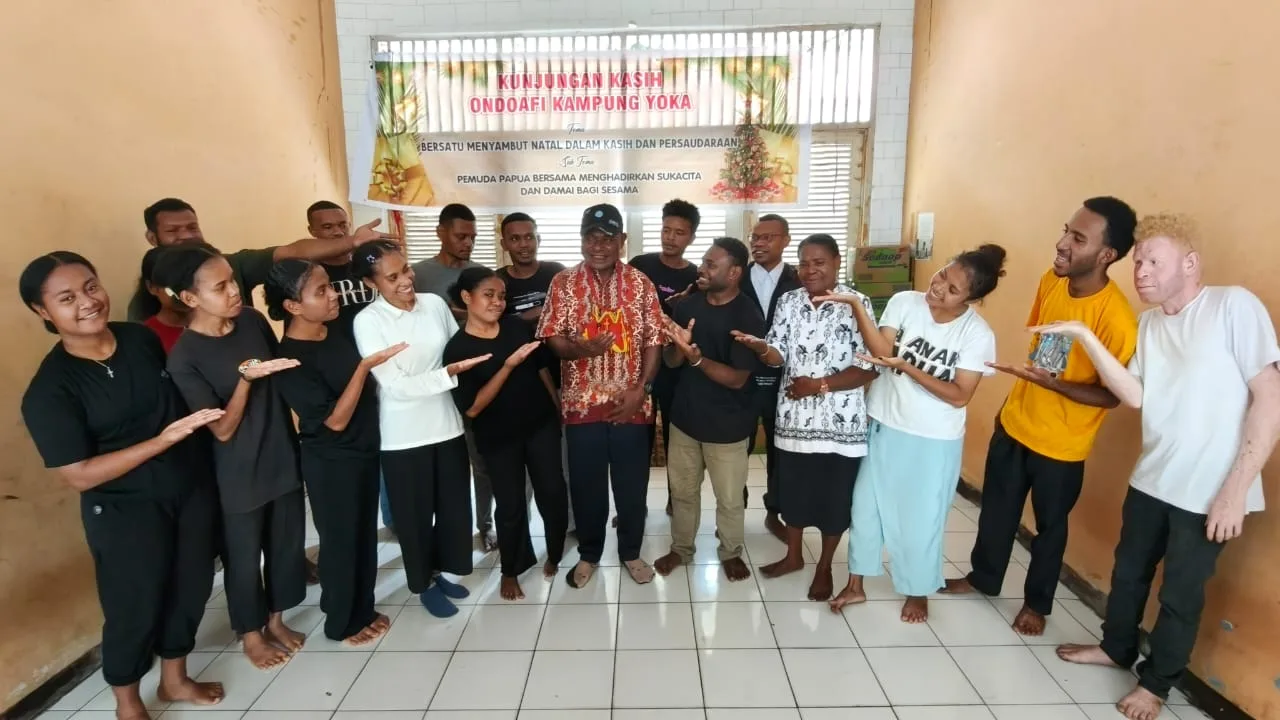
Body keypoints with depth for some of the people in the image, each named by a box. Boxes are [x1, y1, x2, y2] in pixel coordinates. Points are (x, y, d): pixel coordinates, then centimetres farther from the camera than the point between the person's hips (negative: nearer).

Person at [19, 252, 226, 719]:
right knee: (135, 607, 12)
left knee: (191, 588, 18)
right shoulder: (50, 389, -18)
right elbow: (79, 476, -20)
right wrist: (162, 441, -26)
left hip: (192, 488, 5)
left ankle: (175, 679, 43)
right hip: (125, 512, -5)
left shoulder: (142, 338, -4)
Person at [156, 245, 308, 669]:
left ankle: (276, 619, 41)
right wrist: (245, 378, -32)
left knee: (287, 545, 18)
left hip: (283, 457, 5)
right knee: (244, 557, 14)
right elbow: (222, 429, -19)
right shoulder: (184, 358, -19)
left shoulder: (252, 321, -5)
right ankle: (251, 634, 37)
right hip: (238, 474, -5)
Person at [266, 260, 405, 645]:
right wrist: (365, 366, -32)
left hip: (365, 450, 7)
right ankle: (342, 622, 32)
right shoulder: (291, 360, -23)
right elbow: (335, 420, -25)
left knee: (366, 535, 19)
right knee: (341, 540, 10)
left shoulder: (337, 331, -1)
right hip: (330, 463, -7)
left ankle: (363, 609, 39)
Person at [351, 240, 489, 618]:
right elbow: (396, 386, -19)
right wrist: (451, 372, -27)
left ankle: (441, 571, 40)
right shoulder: (367, 321, -13)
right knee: (415, 514, 12)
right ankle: (424, 584, 35)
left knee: (454, 505, 16)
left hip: (447, 424, 4)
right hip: (404, 436, -4)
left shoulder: (435, 304, -1)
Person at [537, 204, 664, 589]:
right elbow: (549, 337, -3)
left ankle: (631, 552, 32)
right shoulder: (564, 283, 0)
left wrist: (641, 388, -10)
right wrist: (578, 347, -24)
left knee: (632, 483, 11)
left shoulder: (640, 283, 1)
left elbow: (653, 340, 1)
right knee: (586, 483, 10)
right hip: (582, 402, 0)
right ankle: (588, 554, 31)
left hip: (631, 403, 1)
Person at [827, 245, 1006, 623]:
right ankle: (855, 584, 32)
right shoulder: (904, 302, -10)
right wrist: (856, 305, -34)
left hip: (934, 440, -2)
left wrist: (906, 367, -25)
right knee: (866, 505, 12)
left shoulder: (978, 334, -14)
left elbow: (959, 396, -17)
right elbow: (881, 351, -22)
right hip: (884, 426, 2)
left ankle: (918, 591, 37)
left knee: (921, 518, 12)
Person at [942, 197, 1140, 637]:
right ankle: (983, 578, 43)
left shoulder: (1117, 319, -26)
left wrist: (1051, 383, -33)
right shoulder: (1051, 281, -7)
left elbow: (1112, 395, -17)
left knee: (1049, 525, 16)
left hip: (1061, 444, -5)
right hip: (1014, 422, 6)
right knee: (997, 509, 21)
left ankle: (1037, 602, 39)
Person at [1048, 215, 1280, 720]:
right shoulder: (1150, 323, 6)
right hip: (1151, 479, 6)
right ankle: (1116, 648, 43)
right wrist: (1085, 337, -15)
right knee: (1129, 570, 21)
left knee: (1180, 593, 10)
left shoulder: (1235, 306, -14)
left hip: (1208, 492, -6)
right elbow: (1135, 396, -5)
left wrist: (1235, 489, -19)